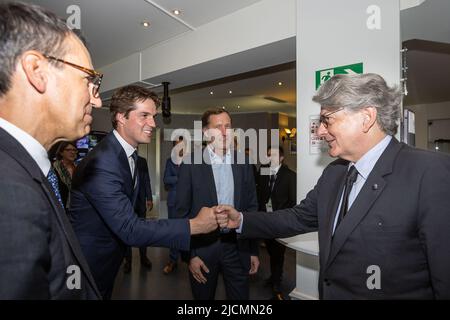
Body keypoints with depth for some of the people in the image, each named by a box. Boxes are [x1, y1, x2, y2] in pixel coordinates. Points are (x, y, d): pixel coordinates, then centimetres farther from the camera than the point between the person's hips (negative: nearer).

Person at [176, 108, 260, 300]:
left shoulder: (243, 163, 2)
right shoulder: (191, 163, -7)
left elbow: (251, 207, 6)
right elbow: (182, 211, -5)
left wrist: (254, 250, 5)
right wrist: (190, 254, -9)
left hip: (237, 246, 2)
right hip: (203, 246, -2)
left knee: (240, 296, 13)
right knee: (203, 296, 16)